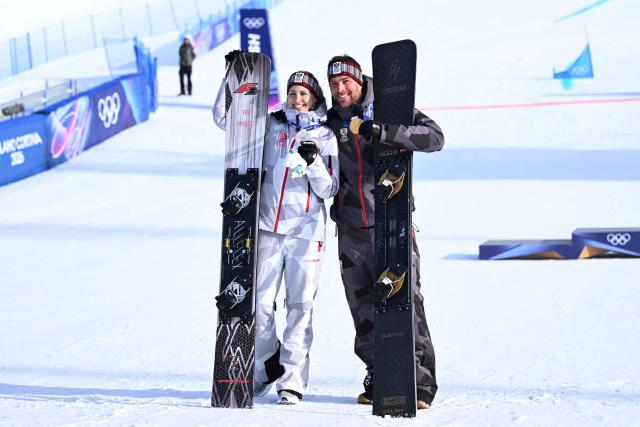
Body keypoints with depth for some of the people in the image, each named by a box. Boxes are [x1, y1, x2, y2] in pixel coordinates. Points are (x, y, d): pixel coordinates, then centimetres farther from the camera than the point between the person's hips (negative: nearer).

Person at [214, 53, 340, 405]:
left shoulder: (325, 136, 7)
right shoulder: (270, 126, 10)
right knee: (260, 303, 0)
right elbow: (224, 117, 10)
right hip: (268, 228, 1)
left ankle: (292, 380, 0)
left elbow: (328, 190, 5)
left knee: (300, 306, -2)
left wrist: (313, 162, -13)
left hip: (306, 231, -1)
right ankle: (266, 366, 19)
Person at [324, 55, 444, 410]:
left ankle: (420, 382, -6)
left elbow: (434, 137, -16)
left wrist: (384, 132, -27)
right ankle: (379, 379, 15)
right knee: (363, 309, 5)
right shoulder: (331, 123, 11)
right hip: (351, 230, 4)